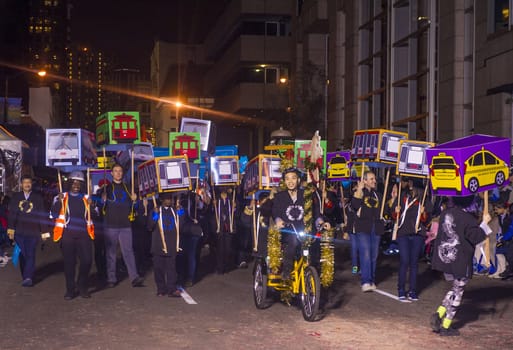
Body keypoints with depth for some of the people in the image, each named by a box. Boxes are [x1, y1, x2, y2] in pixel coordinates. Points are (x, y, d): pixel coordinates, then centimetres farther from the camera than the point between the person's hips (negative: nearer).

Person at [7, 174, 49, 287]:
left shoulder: (37, 197, 4)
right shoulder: (15, 197, 7)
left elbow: (42, 215, 2)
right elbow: (11, 214, 4)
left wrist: (44, 231, -1)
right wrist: (11, 228, -6)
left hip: (33, 232, -2)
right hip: (19, 231, 2)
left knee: (30, 255, -9)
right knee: (22, 255, 6)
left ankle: (28, 278, -14)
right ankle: (26, 277, 15)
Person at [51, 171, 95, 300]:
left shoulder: (86, 198, 15)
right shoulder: (62, 197, 9)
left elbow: (93, 216, 10)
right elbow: (54, 214, -1)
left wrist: (91, 206, -8)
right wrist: (59, 201, -15)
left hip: (83, 234, 1)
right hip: (67, 234, -1)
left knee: (87, 260, -7)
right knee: (69, 262, 2)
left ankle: (82, 287, 13)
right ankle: (70, 290, 13)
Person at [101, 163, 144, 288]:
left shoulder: (127, 187, 14)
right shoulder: (107, 187, 6)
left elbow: (132, 206, 19)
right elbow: (100, 203, 3)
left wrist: (133, 200, -2)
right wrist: (103, 200, -18)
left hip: (125, 225, 1)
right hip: (110, 225, -1)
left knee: (128, 251, -5)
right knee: (110, 253, 3)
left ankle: (135, 278, -9)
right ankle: (111, 279, 10)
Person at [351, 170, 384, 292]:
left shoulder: (378, 194, 19)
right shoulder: (359, 192, 2)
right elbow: (354, 205, -16)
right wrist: (359, 190, -19)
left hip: (376, 228, 6)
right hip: (363, 228, -6)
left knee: (373, 256, 9)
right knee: (365, 254, -15)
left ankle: (372, 281, 17)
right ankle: (365, 282, -19)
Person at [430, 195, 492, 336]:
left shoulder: (445, 213, 4)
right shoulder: (468, 218, -16)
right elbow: (475, 237, -15)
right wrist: (485, 223, -10)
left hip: (444, 258, 6)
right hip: (460, 261, -6)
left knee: (455, 288, 22)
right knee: (457, 291, 6)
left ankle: (439, 314, 4)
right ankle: (445, 326, 7)